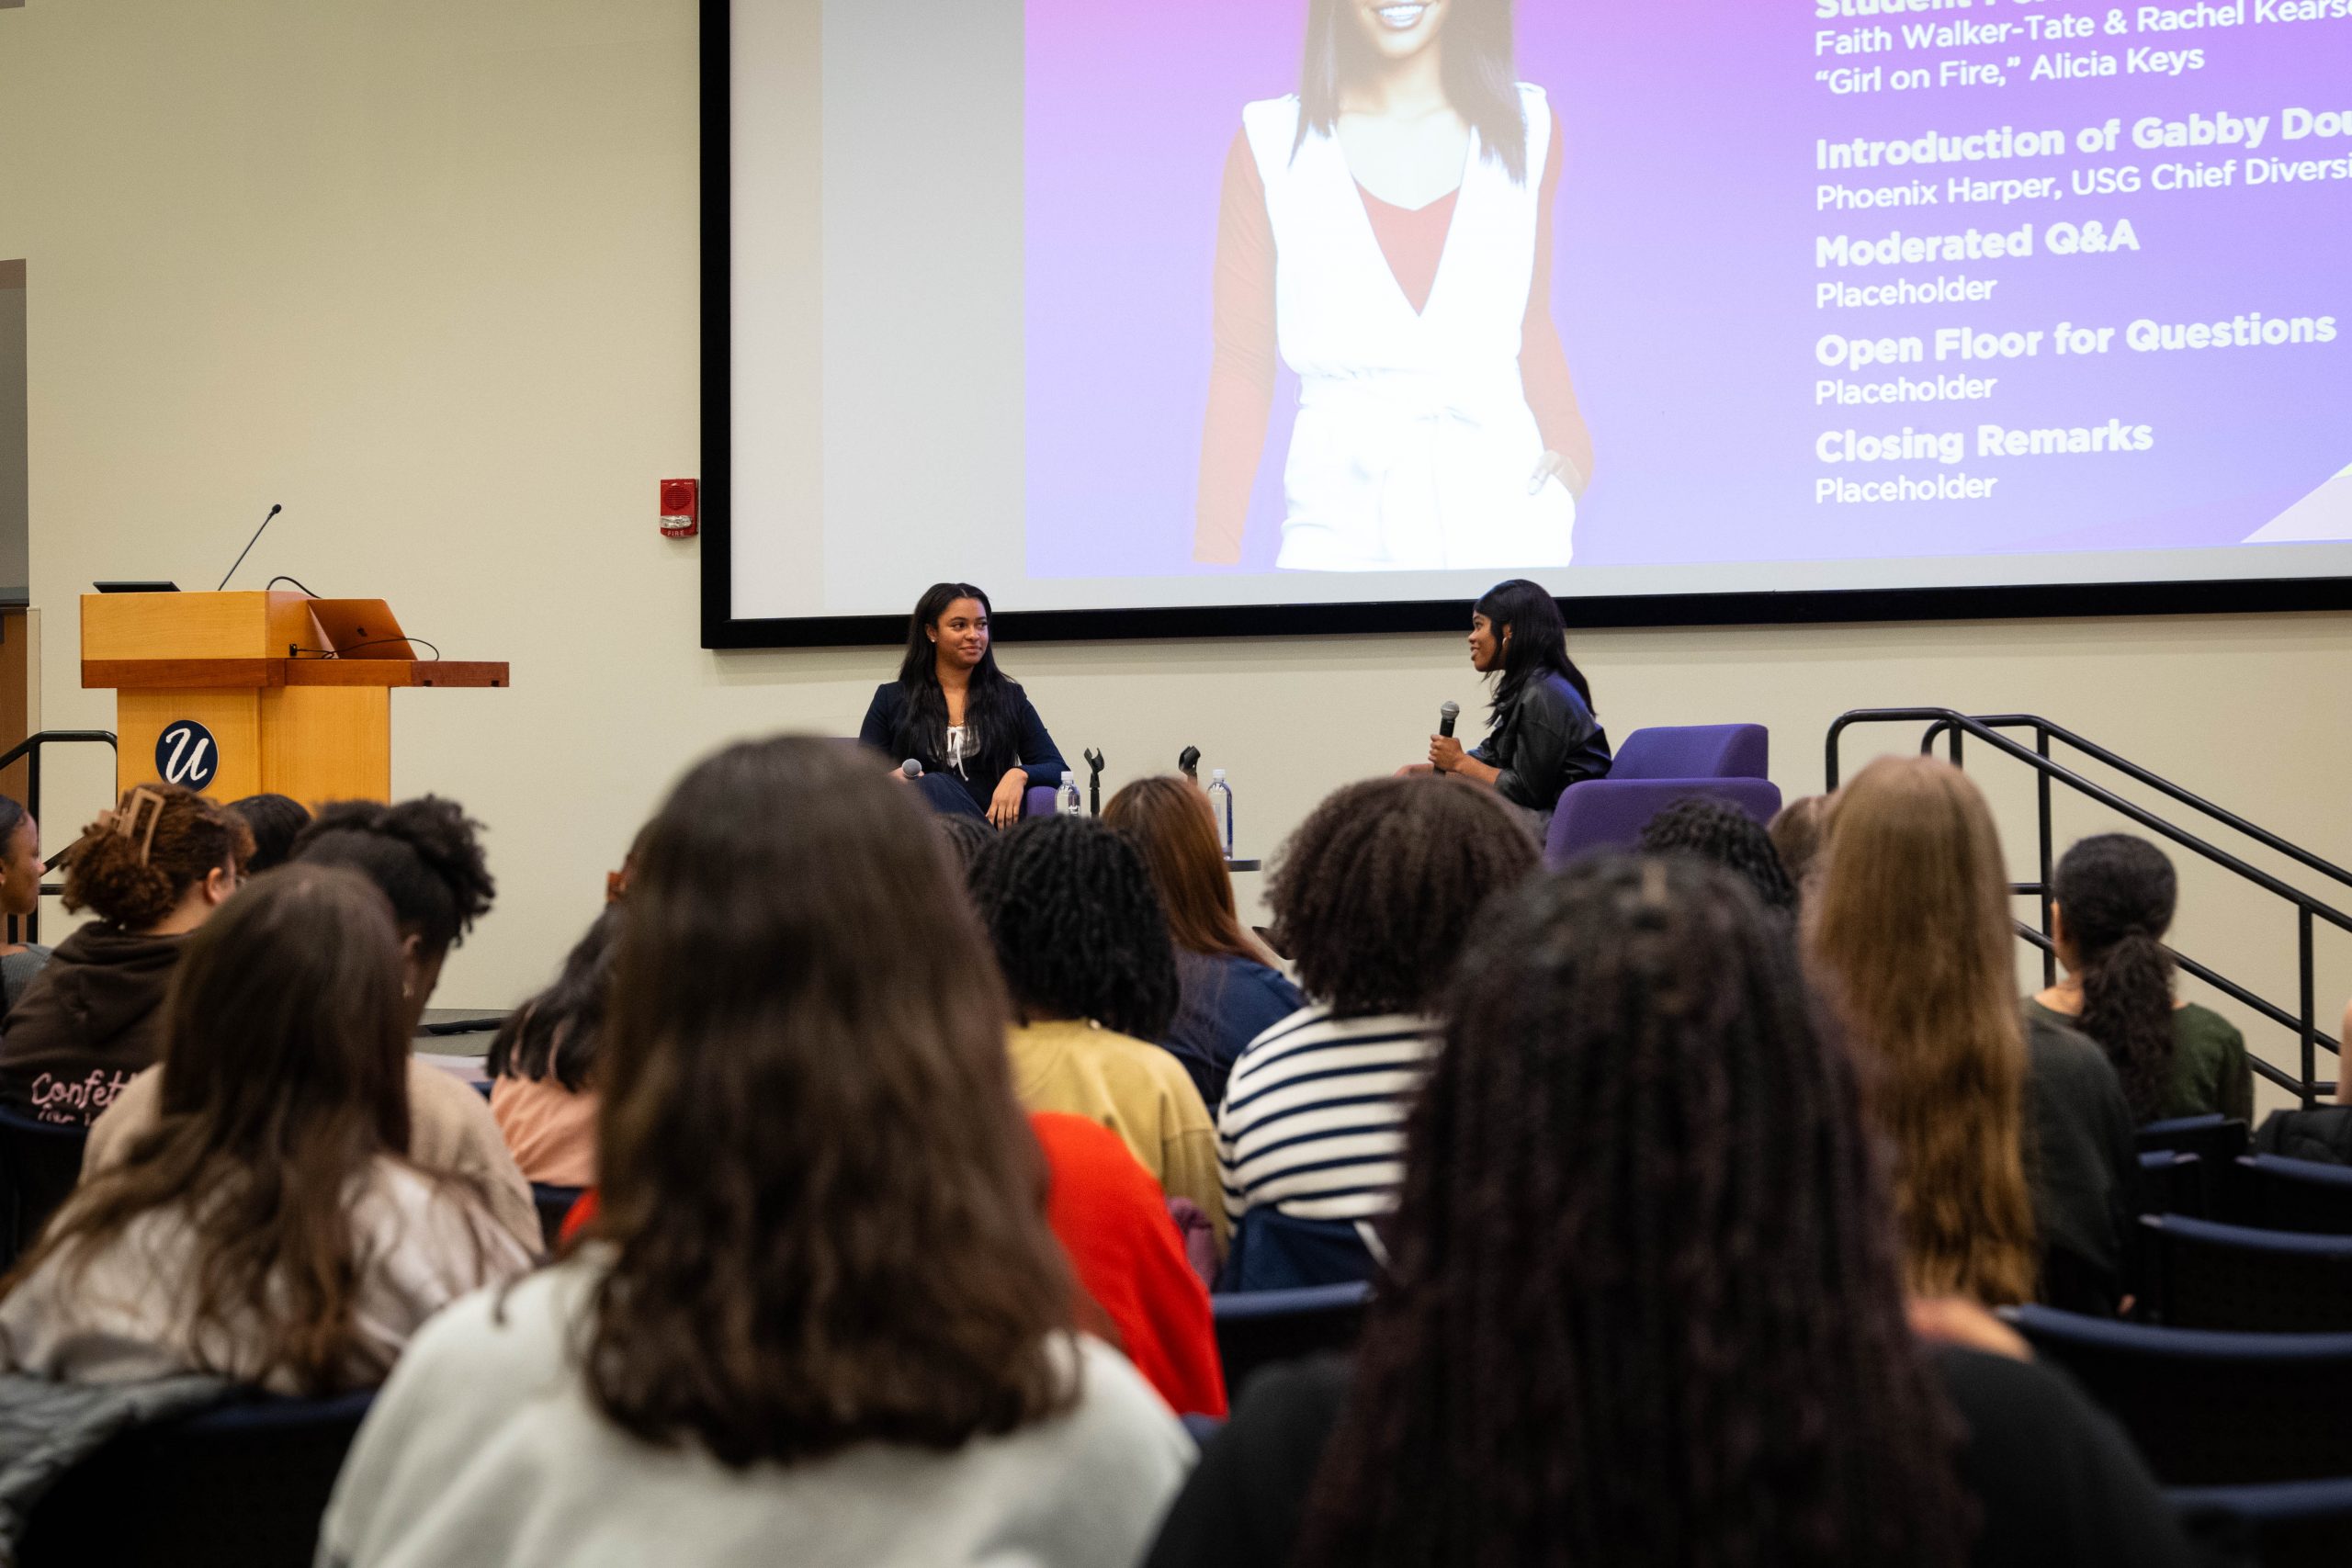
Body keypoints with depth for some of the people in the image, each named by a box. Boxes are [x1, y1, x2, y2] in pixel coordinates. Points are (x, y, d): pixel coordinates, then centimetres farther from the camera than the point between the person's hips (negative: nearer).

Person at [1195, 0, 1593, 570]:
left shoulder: (1527, 131, 8)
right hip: (1342, 532, -1)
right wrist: (1214, 553, -2)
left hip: (1507, 518, 2)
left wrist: (1572, 444, 2)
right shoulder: (1271, 145, 2)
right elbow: (1241, 367, 3)